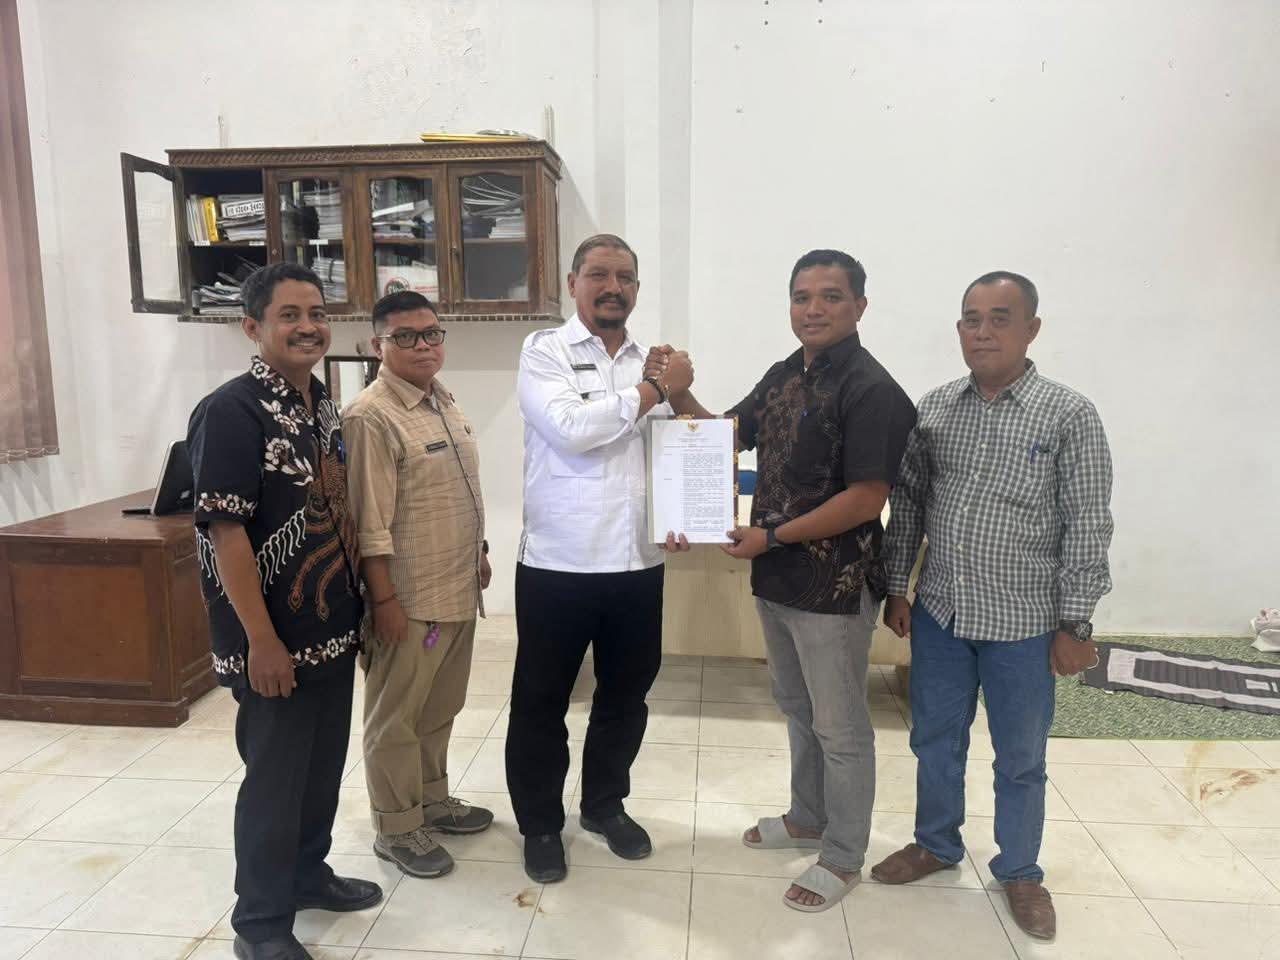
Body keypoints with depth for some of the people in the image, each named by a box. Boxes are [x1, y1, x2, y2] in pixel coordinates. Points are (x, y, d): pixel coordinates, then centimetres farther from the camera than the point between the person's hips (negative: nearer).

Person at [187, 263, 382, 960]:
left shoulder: (322, 407, 8)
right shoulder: (231, 412, -17)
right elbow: (224, 532, -20)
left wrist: (357, 603, 15)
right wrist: (262, 640, -20)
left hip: (333, 629, 8)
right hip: (276, 640, -8)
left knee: (323, 766, 20)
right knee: (274, 778, 6)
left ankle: (308, 873, 41)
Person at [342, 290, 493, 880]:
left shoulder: (443, 400, 9)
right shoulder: (371, 416, -18)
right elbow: (370, 522, -19)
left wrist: (478, 553, 20)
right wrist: (384, 599, -19)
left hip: (458, 588, 9)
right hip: (410, 596, -8)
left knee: (440, 706, 21)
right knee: (396, 716, 8)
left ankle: (433, 798, 39)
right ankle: (396, 827, 24)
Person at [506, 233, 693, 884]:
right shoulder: (545, 352, -5)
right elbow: (571, 428, -22)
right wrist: (654, 390, -12)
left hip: (638, 563, 5)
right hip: (558, 564, -4)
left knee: (626, 694, 18)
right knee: (541, 702, 10)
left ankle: (605, 804, 41)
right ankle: (540, 824, 32)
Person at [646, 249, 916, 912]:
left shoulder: (870, 391, -18)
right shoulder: (783, 377, 7)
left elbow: (865, 499, -22)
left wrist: (771, 537, -19)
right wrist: (676, 391, -1)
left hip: (834, 588, -8)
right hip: (777, 579, 8)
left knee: (839, 727, 8)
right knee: (797, 707, 23)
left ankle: (842, 858, 28)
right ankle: (808, 819, 44)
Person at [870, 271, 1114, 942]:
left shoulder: (1068, 415, -9)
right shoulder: (933, 408, 1)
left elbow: (1087, 526, -8)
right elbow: (907, 503, 7)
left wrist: (1075, 623, -9)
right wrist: (896, 588, 5)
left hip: (1023, 623, -3)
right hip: (938, 613, 3)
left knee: (1020, 757, 14)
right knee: (935, 739, 18)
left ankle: (1019, 871, 36)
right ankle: (936, 843, 40)